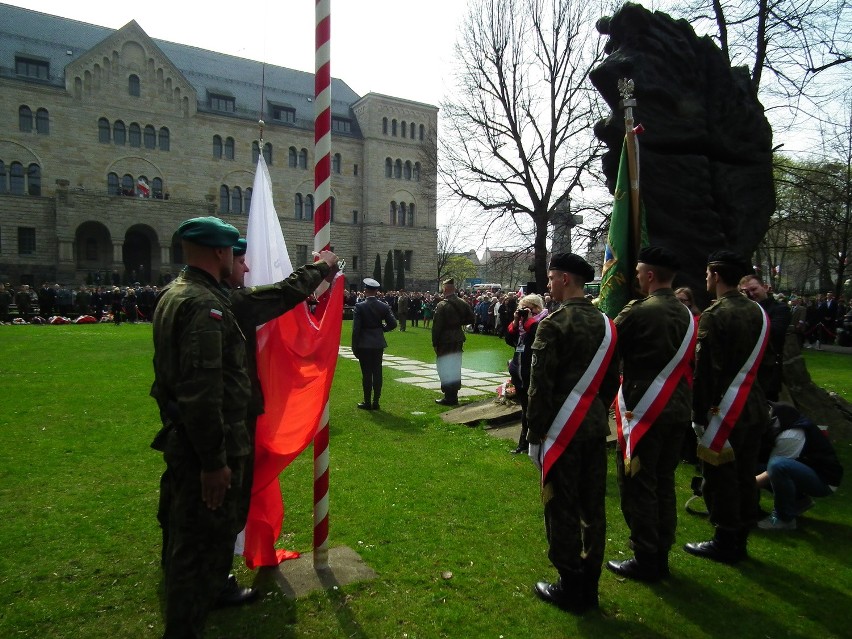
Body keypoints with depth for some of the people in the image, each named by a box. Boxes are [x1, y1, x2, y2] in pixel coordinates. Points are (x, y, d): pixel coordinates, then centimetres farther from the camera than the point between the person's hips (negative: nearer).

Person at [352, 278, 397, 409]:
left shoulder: (359, 306, -10)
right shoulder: (384, 306, 0)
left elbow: (356, 328, -11)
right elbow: (393, 324, -1)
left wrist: (354, 346, -4)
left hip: (364, 345, -3)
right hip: (378, 344, 3)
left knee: (366, 374, 2)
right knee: (377, 373, 8)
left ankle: (367, 402, 9)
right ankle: (376, 402, 13)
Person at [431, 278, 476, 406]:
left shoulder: (442, 305, -16)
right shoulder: (463, 304, 2)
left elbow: (437, 326, -17)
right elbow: (471, 319, 7)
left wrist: (434, 343, -10)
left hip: (445, 341, -6)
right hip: (458, 340, 7)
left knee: (445, 369, 2)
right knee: (455, 368, 16)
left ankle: (449, 397, 4)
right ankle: (454, 395, 25)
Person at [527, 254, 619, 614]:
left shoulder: (553, 324, -16)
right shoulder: (605, 324, 6)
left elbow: (540, 385, -16)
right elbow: (612, 380, 11)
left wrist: (535, 432, -8)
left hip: (562, 431, -7)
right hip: (596, 428, 7)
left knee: (562, 508, 6)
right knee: (593, 507, 15)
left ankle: (570, 588, 19)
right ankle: (589, 586, 30)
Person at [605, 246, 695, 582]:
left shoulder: (639, 312, -16)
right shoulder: (687, 315, 6)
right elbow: (687, 364, 13)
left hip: (644, 412, -7)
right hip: (678, 411, 7)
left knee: (638, 486, 5)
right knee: (664, 484, 17)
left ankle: (645, 561, 14)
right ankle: (660, 556, 29)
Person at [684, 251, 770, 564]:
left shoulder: (714, 315, -18)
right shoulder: (757, 311, 6)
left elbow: (703, 371, -18)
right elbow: (757, 361, 13)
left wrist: (698, 414, -12)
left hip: (724, 409, -8)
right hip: (754, 406, 8)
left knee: (720, 478, 4)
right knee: (745, 476, 16)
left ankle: (725, 543, 16)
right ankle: (739, 540, 29)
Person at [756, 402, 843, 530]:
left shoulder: (790, 435, -29)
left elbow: (772, 471, -22)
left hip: (825, 479, -9)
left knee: (777, 465, -35)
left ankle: (785, 518, -15)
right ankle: (799, 500, 9)